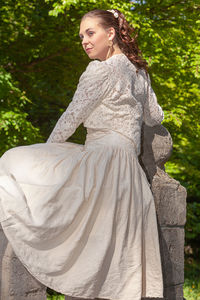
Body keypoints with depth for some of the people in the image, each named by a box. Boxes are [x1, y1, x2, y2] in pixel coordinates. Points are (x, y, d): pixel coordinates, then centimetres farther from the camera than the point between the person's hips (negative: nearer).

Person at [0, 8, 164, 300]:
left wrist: (46, 151, 9)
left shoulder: (103, 70, -7)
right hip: (128, 166, 9)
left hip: (104, 156, -9)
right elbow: (155, 117, 28)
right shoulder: (138, 71, 18)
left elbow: (72, 118, -4)